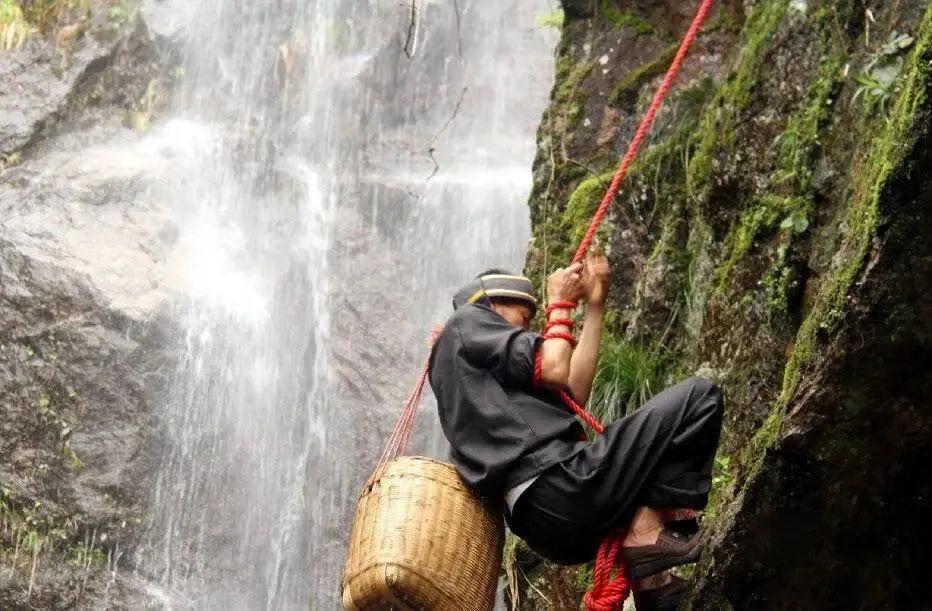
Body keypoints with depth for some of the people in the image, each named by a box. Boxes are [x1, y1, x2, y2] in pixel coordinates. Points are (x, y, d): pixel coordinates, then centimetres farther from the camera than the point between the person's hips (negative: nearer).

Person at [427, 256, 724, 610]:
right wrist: (560, 303, 14)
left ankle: (650, 575, 12)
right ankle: (647, 529, -10)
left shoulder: (486, 380, 33)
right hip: (562, 491, -10)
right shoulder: (467, 321, 8)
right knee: (698, 395, -6)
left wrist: (595, 307, 27)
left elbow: (574, 392, 25)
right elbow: (555, 371, -3)